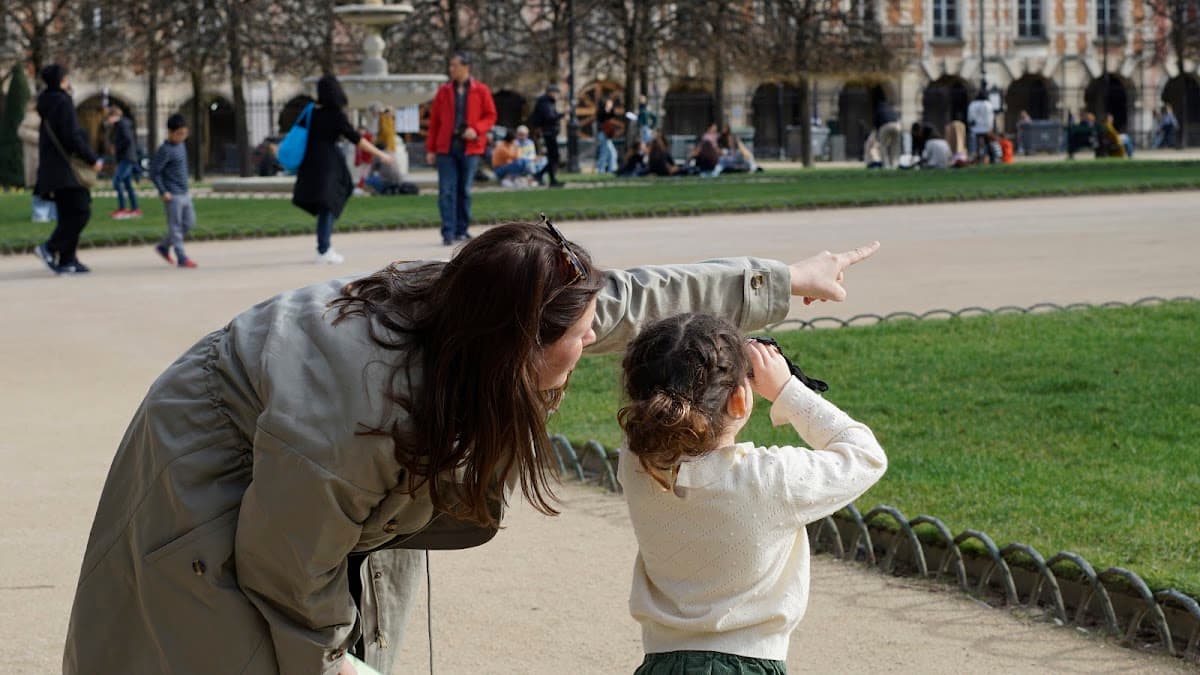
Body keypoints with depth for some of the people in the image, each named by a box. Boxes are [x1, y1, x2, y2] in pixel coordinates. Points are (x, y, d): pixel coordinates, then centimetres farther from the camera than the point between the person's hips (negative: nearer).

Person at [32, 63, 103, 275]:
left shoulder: (46, 104, 15)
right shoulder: (62, 103, -13)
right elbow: (72, 136, -20)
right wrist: (92, 160, -11)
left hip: (52, 168, 10)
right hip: (66, 169, -10)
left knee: (68, 215, 11)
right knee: (80, 212, -9)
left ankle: (67, 260, 9)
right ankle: (50, 248, -15)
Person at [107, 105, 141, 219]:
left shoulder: (122, 124, -12)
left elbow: (128, 139, -25)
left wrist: (117, 149, -14)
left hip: (126, 159, -11)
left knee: (116, 181, -16)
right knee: (128, 184, 13)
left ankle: (122, 209, -16)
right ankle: (135, 209, 16)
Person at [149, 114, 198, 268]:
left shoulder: (181, 145, 11)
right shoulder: (165, 150, -15)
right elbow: (154, 172, -16)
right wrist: (163, 192, -19)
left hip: (184, 194, 9)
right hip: (173, 196, -9)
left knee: (189, 223, 12)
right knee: (176, 225, -4)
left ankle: (164, 247, 24)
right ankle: (182, 258, -2)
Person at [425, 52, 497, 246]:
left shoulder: (481, 90, 3)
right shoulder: (444, 91, 7)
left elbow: (491, 116, 6)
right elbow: (434, 120, 8)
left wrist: (476, 130, -13)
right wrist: (431, 148, 5)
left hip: (470, 147, -1)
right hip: (446, 148, 1)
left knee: (465, 190, 5)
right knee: (446, 191, -6)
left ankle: (462, 230, 15)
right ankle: (448, 232, -7)